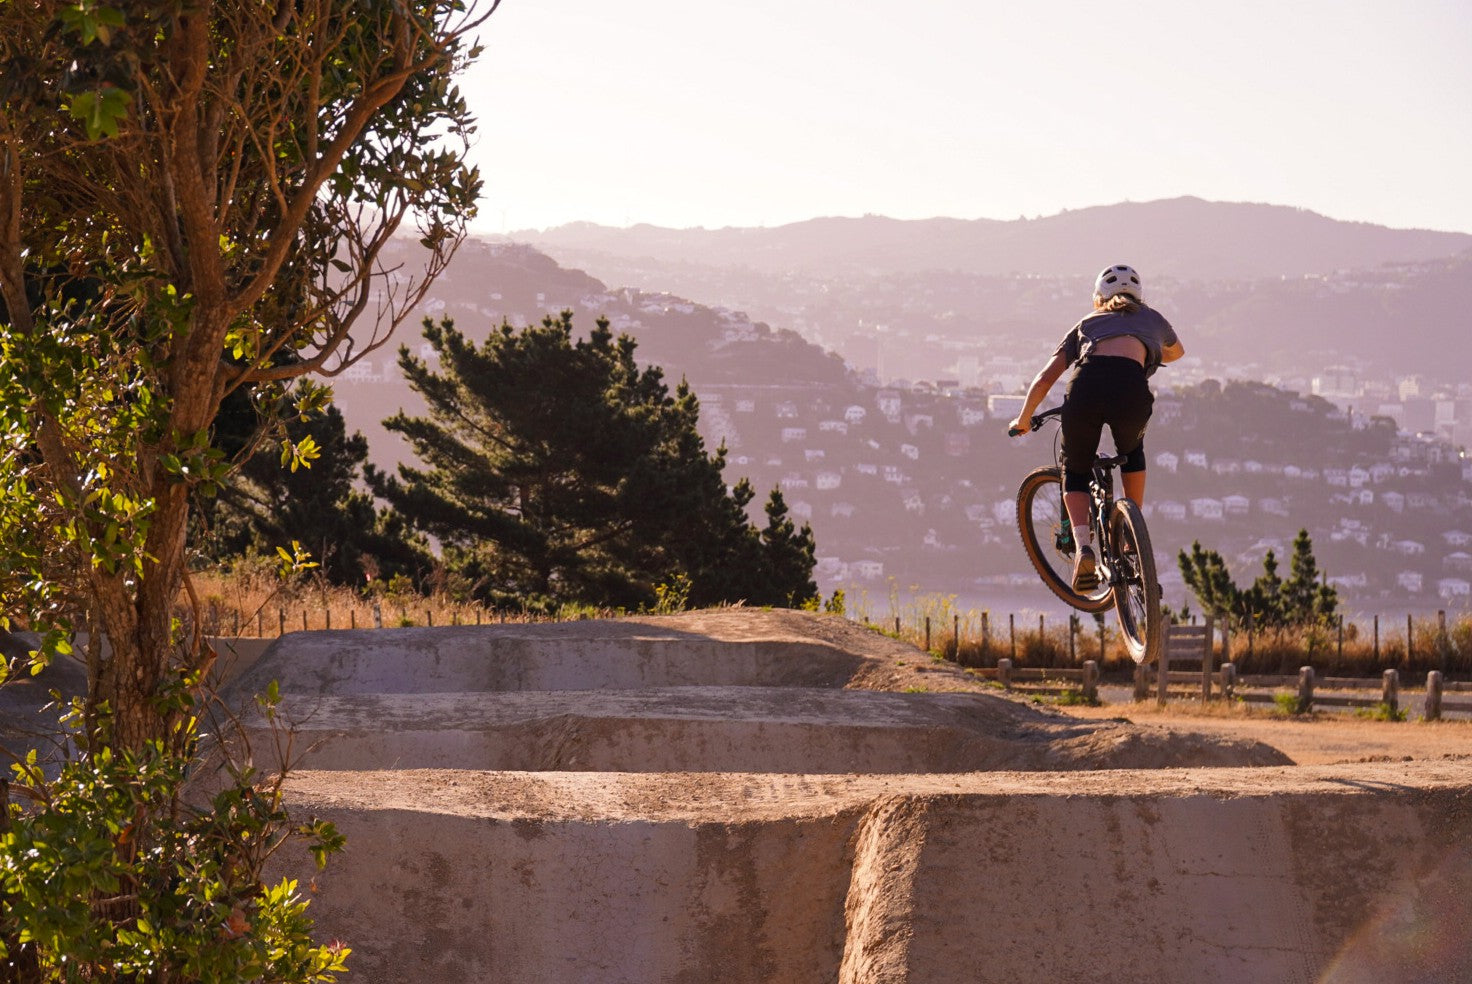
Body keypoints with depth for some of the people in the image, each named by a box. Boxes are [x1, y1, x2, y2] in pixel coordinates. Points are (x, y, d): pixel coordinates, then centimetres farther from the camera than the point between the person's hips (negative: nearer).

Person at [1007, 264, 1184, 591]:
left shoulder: (1086, 325, 32)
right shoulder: (1150, 318, 34)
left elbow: (1045, 379, 24)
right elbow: (1176, 352, 58)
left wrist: (1023, 421, 38)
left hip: (1086, 385, 0)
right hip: (1131, 387, 0)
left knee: (1075, 470, 21)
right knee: (1132, 452, 34)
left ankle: (1082, 546, -3)